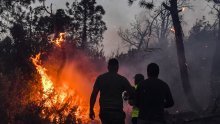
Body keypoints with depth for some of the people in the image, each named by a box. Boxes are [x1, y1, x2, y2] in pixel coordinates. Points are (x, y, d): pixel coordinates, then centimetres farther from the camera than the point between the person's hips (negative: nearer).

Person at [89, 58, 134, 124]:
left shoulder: (100, 78, 4)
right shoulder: (122, 79, -1)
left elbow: (93, 95, 0)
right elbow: (132, 94, -3)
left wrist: (91, 110, 5)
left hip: (104, 111, 3)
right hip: (117, 112, -3)